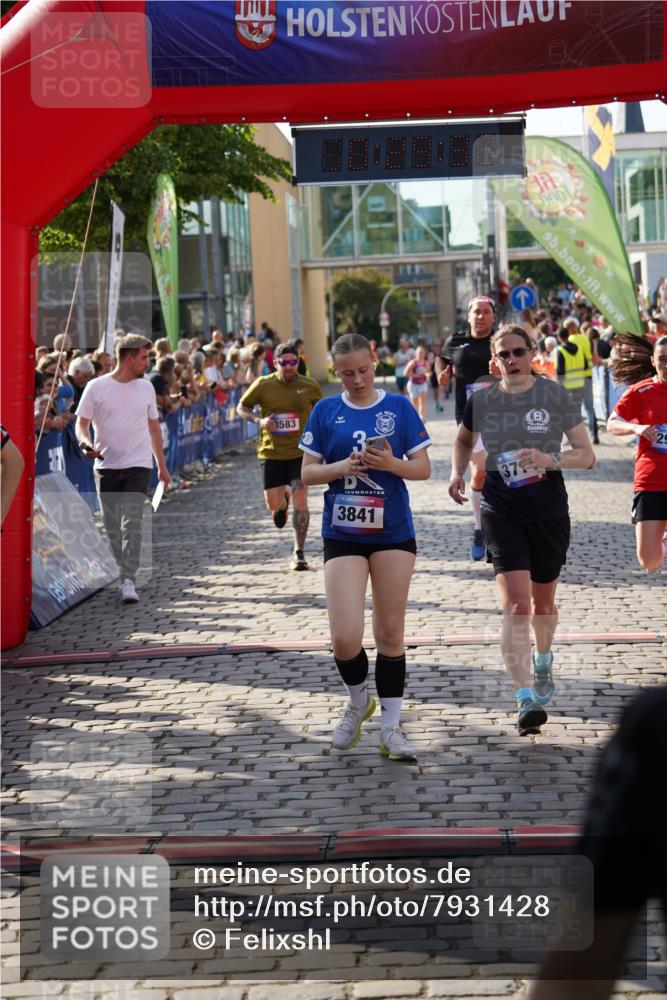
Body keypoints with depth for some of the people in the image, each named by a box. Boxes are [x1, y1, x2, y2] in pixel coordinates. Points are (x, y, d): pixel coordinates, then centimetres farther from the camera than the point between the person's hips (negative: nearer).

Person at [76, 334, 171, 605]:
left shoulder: (146, 387, 7)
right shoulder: (97, 387, -3)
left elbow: (153, 427, 16)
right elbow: (81, 423, 2)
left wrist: (162, 466, 17)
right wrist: (86, 443, -20)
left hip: (138, 466, 0)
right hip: (106, 465, 0)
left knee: (132, 524, -12)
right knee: (112, 527, 8)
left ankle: (128, 580, -15)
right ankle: (121, 572, 24)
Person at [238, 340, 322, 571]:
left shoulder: (310, 387, -2)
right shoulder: (263, 385, -5)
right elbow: (242, 407, 6)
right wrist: (259, 421, -13)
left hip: (300, 452, -1)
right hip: (271, 452, 1)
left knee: (300, 500, -13)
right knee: (273, 505, 2)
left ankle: (299, 553, -3)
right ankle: (283, 499, 42)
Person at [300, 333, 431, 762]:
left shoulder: (399, 407, 1)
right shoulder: (325, 411, 4)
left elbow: (424, 468, 1)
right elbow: (307, 472, 4)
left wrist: (392, 464, -18)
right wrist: (340, 467, -16)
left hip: (393, 533, 0)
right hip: (342, 534, 0)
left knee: (390, 632, 5)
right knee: (345, 637, -9)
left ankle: (391, 727, 14)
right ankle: (358, 702, 21)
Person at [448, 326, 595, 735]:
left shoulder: (556, 395, -4)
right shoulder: (481, 400, 1)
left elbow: (588, 455, -3)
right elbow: (464, 440, 22)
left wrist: (551, 459, -21)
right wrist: (458, 472, 4)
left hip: (549, 508, 0)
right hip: (501, 510, 0)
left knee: (543, 601, 16)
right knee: (515, 603, -14)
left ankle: (543, 661, 49)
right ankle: (527, 700, -18)